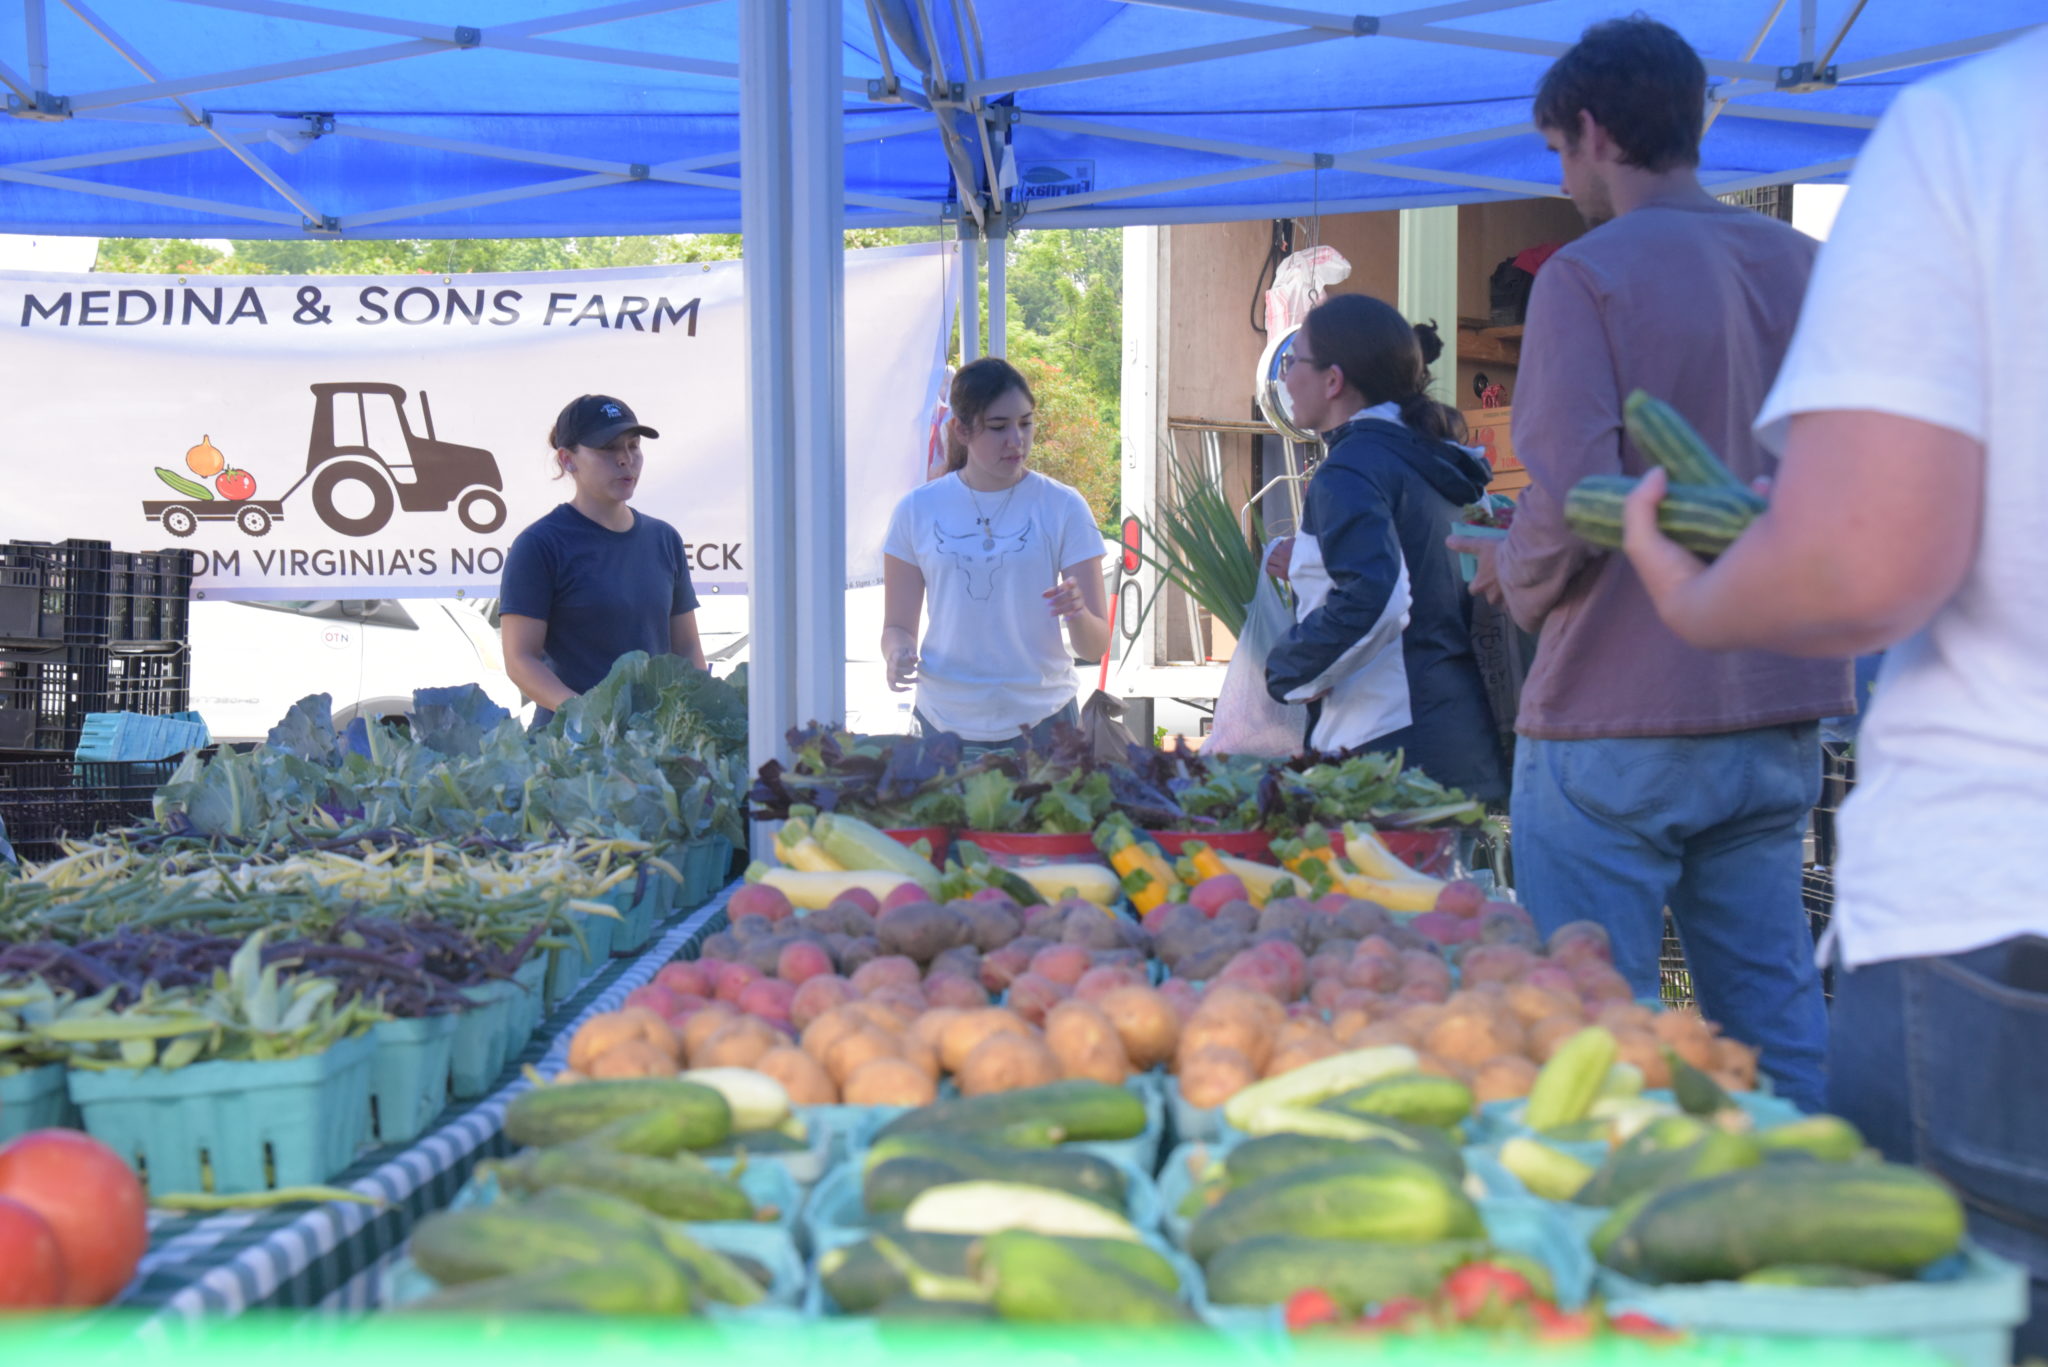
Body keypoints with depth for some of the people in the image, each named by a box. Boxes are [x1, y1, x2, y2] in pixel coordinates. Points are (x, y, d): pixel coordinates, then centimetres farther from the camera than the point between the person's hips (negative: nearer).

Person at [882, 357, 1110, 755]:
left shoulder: (1064, 508, -2)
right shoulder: (918, 510, 1)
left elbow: (1095, 647, -4)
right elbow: (898, 626, 8)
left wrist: (1077, 614, -25)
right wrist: (897, 654, -14)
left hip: (1040, 722, -1)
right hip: (945, 723, 1)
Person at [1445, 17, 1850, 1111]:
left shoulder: (1589, 274, -11)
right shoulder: (1804, 266, 9)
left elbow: (1569, 501, -19)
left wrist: (1517, 579, 1)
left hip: (1616, 718, -6)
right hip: (1777, 713, 7)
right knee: (1778, 1019, 13)